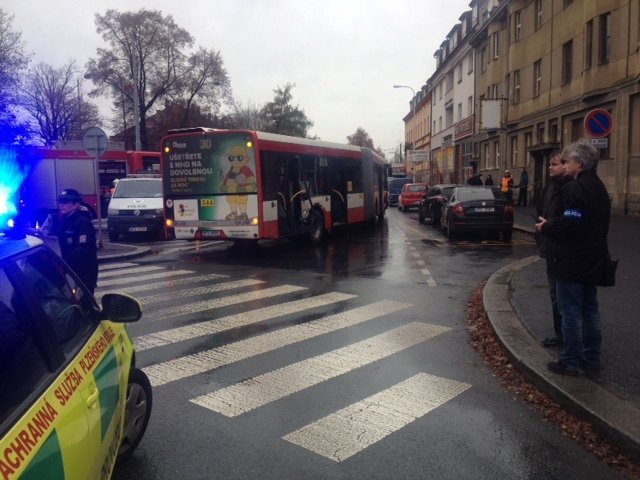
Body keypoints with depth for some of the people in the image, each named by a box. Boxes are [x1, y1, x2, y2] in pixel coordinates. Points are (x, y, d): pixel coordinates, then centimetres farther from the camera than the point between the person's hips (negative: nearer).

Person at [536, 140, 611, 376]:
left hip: (572, 262, -9)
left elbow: (568, 225, -26)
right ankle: (592, 359, 26)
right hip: (592, 261, 10)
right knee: (590, 309, 17)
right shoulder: (599, 187, 12)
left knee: (571, 312, 0)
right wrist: (551, 225, 14)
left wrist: (546, 227, -7)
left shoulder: (575, 189, -20)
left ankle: (570, 362, 9)